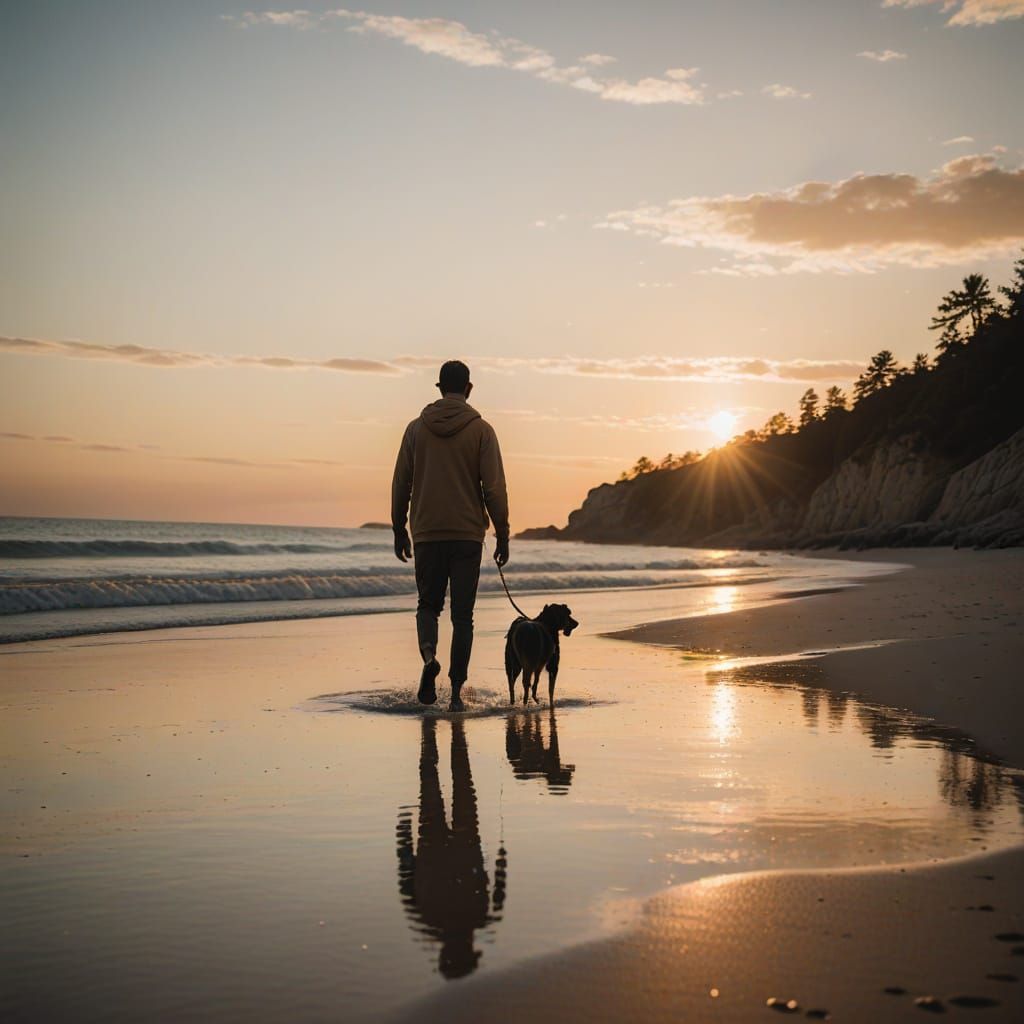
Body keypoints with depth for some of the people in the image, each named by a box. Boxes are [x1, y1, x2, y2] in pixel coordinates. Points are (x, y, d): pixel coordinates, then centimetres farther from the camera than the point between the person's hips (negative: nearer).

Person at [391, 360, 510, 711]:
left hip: (426, 534, 1)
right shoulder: (481, 430, -2)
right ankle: (456, 692, 2)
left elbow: (400, 485, 7)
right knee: (463, 614, 5)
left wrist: (399, 531, 16)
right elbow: (494, 487, -6)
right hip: (468, 535, -1)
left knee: (428, 604, 15)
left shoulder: (417, 428, 4)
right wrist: (502, 535, 1)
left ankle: (429, 654, -14)